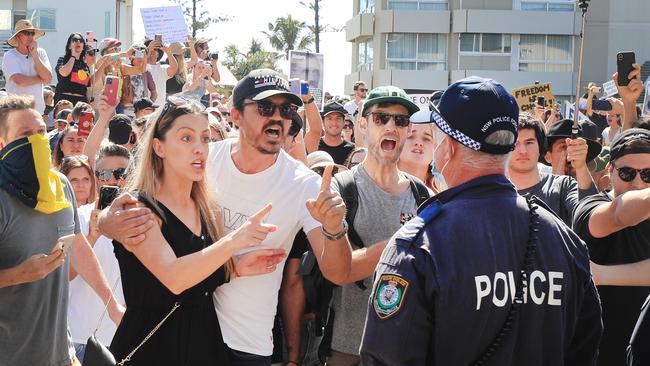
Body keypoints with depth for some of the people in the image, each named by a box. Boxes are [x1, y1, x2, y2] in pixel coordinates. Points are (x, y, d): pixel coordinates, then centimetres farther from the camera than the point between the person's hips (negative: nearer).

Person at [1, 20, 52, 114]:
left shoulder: (40, 53, 6)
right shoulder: (9, 56, -4)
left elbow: (48, 79, -6)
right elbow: (20, 81, -18)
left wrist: (34, 55, -9)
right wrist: (41, 79, -3)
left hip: (38, 109, 3)